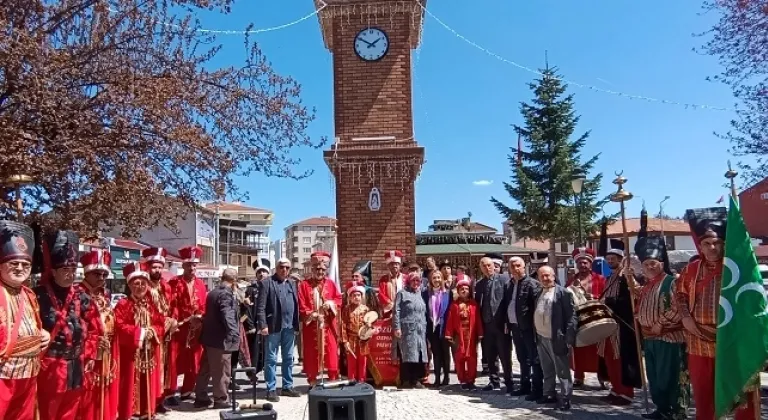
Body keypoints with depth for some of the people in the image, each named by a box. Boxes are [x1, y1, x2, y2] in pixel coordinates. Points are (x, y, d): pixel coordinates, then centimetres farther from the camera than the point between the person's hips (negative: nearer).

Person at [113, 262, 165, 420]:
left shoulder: (153, 305, 10)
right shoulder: (123, 305, -6)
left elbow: (161, 324, 8)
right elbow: (120, 327, -16)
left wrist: (153, 331, -12)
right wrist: (140, 332, -19)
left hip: (150, 351, 5)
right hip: (130, 352, -5)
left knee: (148, 383, 10)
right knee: (130, 384, -2)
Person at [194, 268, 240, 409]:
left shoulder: (213, 292, 14)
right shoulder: (226, 294, -16)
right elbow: (228, 316, -25)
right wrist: (234, 334, -25)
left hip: (209, 337, 10)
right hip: (221, 339, -10)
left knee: (205, 370, 14)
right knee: (222, 371, 1)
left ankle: (201, 398, 21)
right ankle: (221, 400, 9)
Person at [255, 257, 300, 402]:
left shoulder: (292, 284, 15)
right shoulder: (267, 282, -3)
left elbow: (296, 305, 13)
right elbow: (260, 306, -9)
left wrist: (296, 324, 7)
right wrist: (263, 325, -16)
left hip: (289, 326, 6)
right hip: (273, 326, -6)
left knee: (288, 358, 12)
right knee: (271, 358, 2)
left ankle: (288, 386, 22)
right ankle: (271, 389, 8)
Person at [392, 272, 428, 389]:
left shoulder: (420, 295, 20)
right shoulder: (402, 293, 2)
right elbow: (396, 311, -5)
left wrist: (424, 327, 14)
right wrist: (397, 327, -14)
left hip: (420, 330, 6)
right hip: (407, 329, -6)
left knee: (418, 354, 2)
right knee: (407, 354, -7)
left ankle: (416, 379, 8)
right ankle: (405, 380, -4)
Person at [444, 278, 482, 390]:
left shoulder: (473, 303, 3)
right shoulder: (454, 304, 2)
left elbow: (478, 319, 1)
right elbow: (450, 320, 0)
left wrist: (479, 334, -3)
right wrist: (449, 335, -5)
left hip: (471, 335, 0)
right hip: (458, 335, 0)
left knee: (472, 358, 2)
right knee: (459, 359, 5)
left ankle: (471, 380, 12)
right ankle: (463, 381, 15)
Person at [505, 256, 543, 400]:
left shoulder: (532, 283, -11)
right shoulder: (510, 284, 12)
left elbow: (538, 306, -17)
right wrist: (508, 323, 10)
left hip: (529, 327, -8)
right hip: (516, 327, 8)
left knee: (534, 359, 0)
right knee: (522, 359, 17)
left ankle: (537, 389, 6)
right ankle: (525, 386, 27)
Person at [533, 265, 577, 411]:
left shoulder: (563, 292, -9)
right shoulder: (539, 294, 13)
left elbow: (571, 316, -13)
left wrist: (569, 338, -19)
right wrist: (535, 335, 10)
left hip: (557, 338, -7)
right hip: (541, 338, 7)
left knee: (562, 371, 1)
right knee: (547, 370, 16)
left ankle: (565, 399, 8)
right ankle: (549, 394, 27)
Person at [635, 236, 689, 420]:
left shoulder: (671, 282, -11)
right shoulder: (646, 286, 15)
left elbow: (677, 310, -19)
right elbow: (641, 310, 27)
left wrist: (659, 325, -15)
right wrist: (644, 327, 13)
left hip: (669, 338, -9)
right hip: (649, 338, 9)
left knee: (671, 377, -4)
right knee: (654, 377, 14)